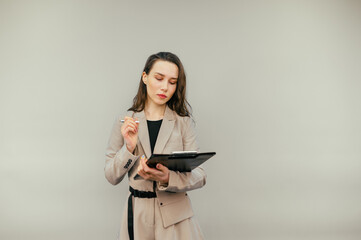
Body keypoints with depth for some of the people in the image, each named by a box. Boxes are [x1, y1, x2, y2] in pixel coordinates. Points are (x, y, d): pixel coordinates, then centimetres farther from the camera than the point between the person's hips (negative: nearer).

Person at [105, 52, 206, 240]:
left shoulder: (183, 122, -2)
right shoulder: (124, 122, 0)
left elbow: (199, 175, -7)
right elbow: (112, 177, 0)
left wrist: (167, 179, -25)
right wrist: (129, 148, -17)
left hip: (176, 214, 0)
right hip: (137, 214, 1)